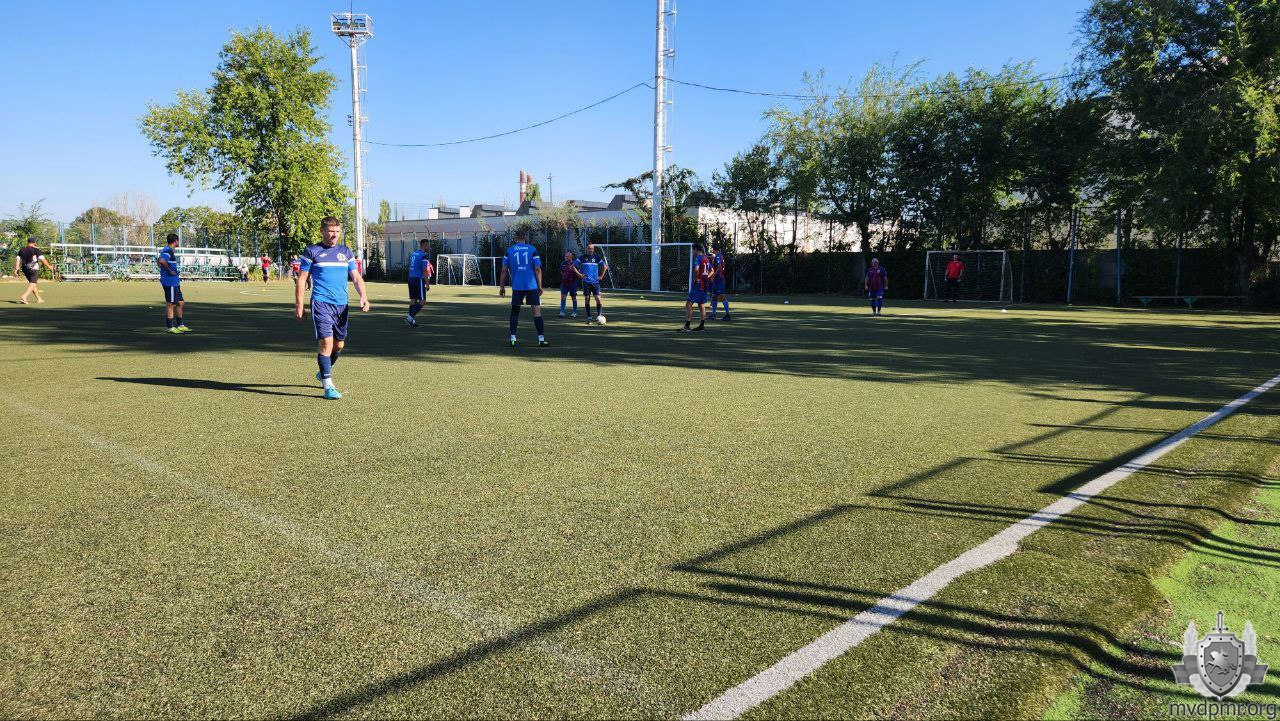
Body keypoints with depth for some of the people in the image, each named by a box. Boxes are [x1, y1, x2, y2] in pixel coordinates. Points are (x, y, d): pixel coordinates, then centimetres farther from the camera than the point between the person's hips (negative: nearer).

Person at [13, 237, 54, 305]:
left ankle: (38, 298, 26)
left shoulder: (22, 250, 9)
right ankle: (23, 297, -27)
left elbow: (18, 260, 3)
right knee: (32, 284, -8)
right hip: (34, 269, -6)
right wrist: (49, 266, -2)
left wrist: (16, 269, 1)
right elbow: (42, 259, -11)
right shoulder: (36, 250, -5)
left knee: (31, 283, 20)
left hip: (25, 269, 6)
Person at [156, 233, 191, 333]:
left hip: (175, 282, 10)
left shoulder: (169, 250, 15)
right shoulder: (168, 251, -15)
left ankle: (180, 325, 22)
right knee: (171, 304, -3)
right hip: (170, 282, -10)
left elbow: (158, 261, 27)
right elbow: (162, 261, -33)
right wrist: (170, 271, -21)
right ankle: (170, 327, 3)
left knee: (180, 303, 15)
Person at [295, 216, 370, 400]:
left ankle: (323, 373, 38)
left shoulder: (346, 252, 13)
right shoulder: (312, 251, 2)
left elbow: (356, 277, 12)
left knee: (339, 344, 12)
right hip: (321, 303, -5)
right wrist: (298, 305, -4)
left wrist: (363, 296, -5)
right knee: (326, 342, -14)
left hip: (341, 305, 5)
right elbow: (301, 279, 2)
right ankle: (328, 387, -8)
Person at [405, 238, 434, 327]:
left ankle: (411, 321, 9)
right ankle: (409, 318, -13)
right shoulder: (424, 255, -11)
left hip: (411, 278, 8)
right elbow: (425, 271, -16)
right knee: (422, 301, -4)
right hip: (419, 280, -8)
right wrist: (427, 284, -15)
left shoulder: (412, 254, 14)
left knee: (413, 300, 10)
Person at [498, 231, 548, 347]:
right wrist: (540, 286, 4)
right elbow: (538, 269, -1)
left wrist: (502, 286, 11)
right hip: (532, 285, -1)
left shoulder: (509, 251, 6)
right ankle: (541, 338, -6)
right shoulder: (532, 250, 3)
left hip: (517, 286, 2)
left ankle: (513, 339, 5)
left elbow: (504, 270, 4)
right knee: (537, 310, 0)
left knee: (515, 311, 11)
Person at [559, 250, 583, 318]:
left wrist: (575, 270, -25)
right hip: (564, 283, 3)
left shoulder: (574, 264, -7)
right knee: (562, 296, -8)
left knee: (574, 298, 7)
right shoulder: (563, 264, 6)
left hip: (572, 284, -3)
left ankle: (575, 312, 19)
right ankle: (562, 312, -8)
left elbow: (580, 276, -8)